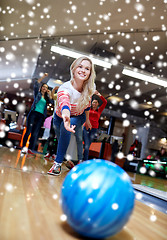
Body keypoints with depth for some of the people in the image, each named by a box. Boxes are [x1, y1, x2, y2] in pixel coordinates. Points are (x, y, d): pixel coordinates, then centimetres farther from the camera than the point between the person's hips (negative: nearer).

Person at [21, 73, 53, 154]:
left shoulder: (46, 97, 23)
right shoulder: (37, 93, 15)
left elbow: (51, 102, 8)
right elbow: (36, 84, 3)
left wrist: (50, 94, 3)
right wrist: (43, 77, 0)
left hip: (41, 115, 3)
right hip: (34, 113, -3)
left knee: (35, 133, -4)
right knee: (28, 130, -11)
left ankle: (30, 149, -7)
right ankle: (24, 147, -10)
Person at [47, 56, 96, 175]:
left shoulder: (90, 88, -23)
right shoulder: (65, 88, -39)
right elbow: (64, 102, -63)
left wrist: (87, 119, 11)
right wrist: (66, 115, -85)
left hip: (78, 117, 2)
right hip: (60, 117, -1)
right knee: (61, 139, 10)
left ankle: (58, 163, -16)